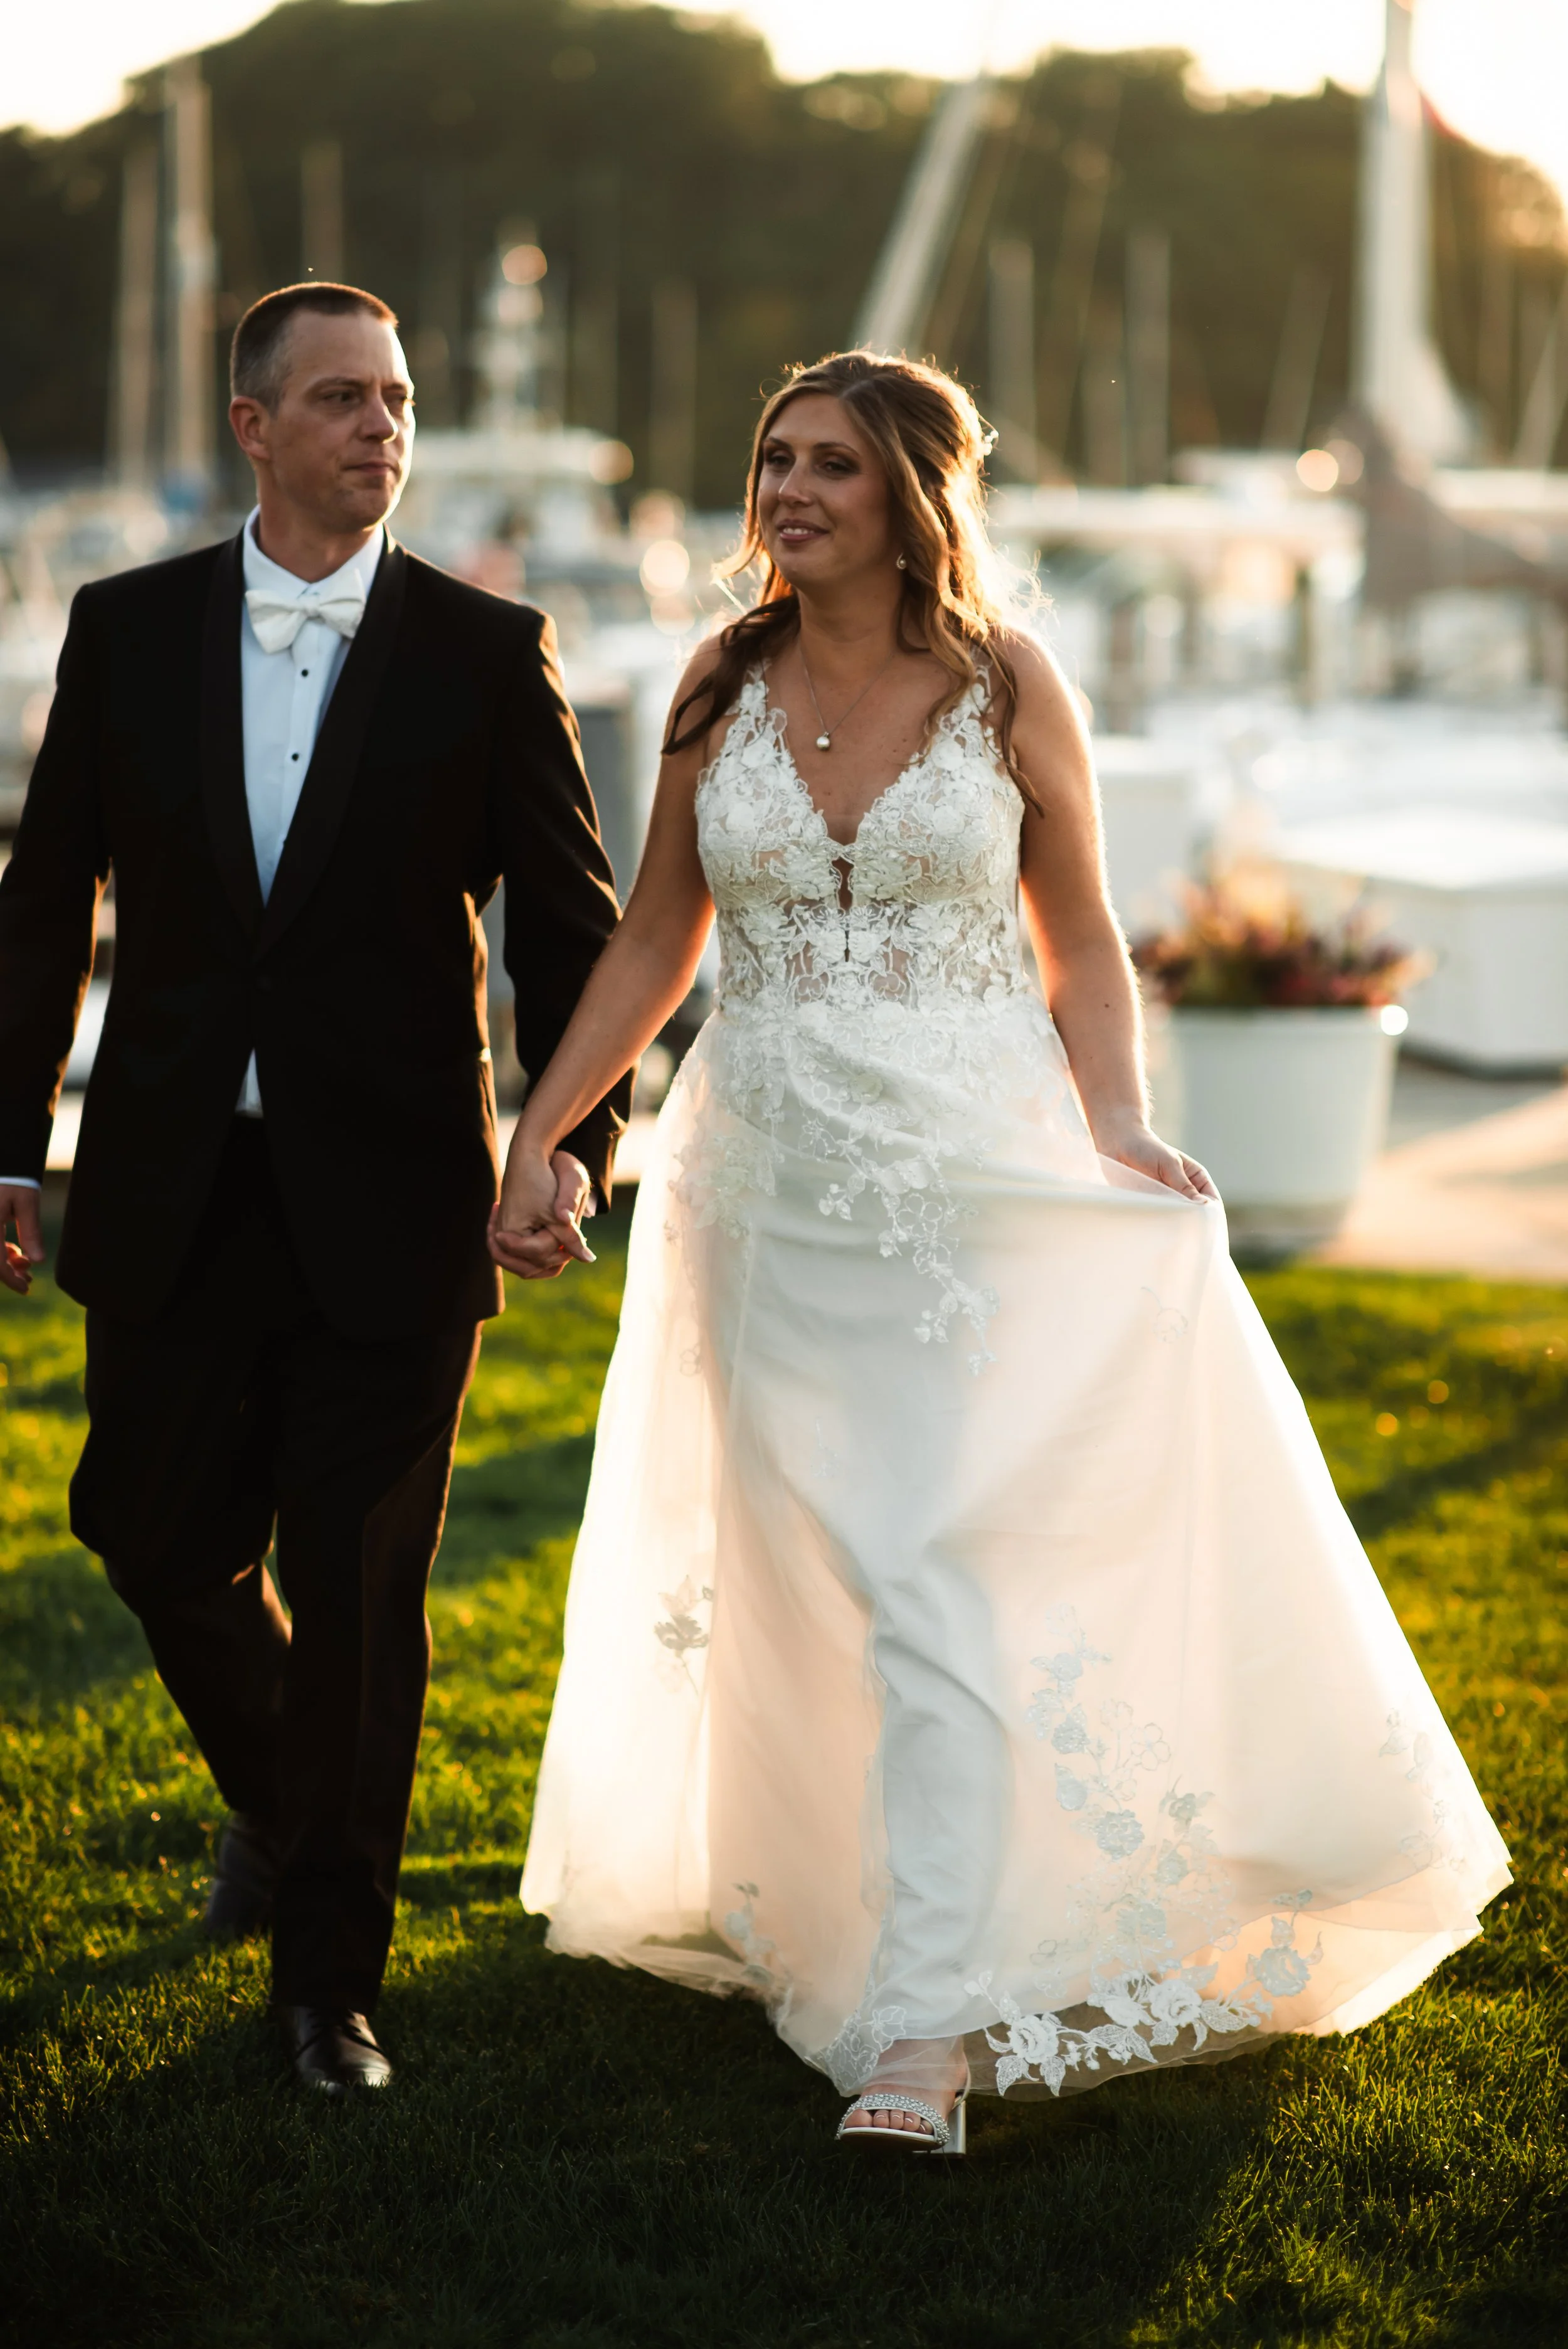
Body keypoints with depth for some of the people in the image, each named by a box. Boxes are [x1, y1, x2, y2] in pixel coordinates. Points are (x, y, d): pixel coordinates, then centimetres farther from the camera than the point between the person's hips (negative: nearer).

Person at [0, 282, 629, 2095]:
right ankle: (274, 1795, 41)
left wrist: (577, 1137, -12)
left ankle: (328, 1976, 17)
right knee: (159, 1539, 9)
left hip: (391, 1198, -2)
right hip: (173, 1195, 2)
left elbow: (567, 922, 1)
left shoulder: (487, 653, -1)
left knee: (359, 1594, 2)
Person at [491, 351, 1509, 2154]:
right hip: (774, 1181, 3)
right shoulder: (725, 687, 5)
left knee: (928, 1583, -12)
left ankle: (923, 2024, -14)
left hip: (974, 1181, -3)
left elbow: (1081, 949, 4)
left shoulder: (1007, 689, -2)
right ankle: (794, 1918, 31)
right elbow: (655, 944, 12)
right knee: (799, 1581, 10)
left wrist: (1115, 1134, -10)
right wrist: (538, 1137, 8)